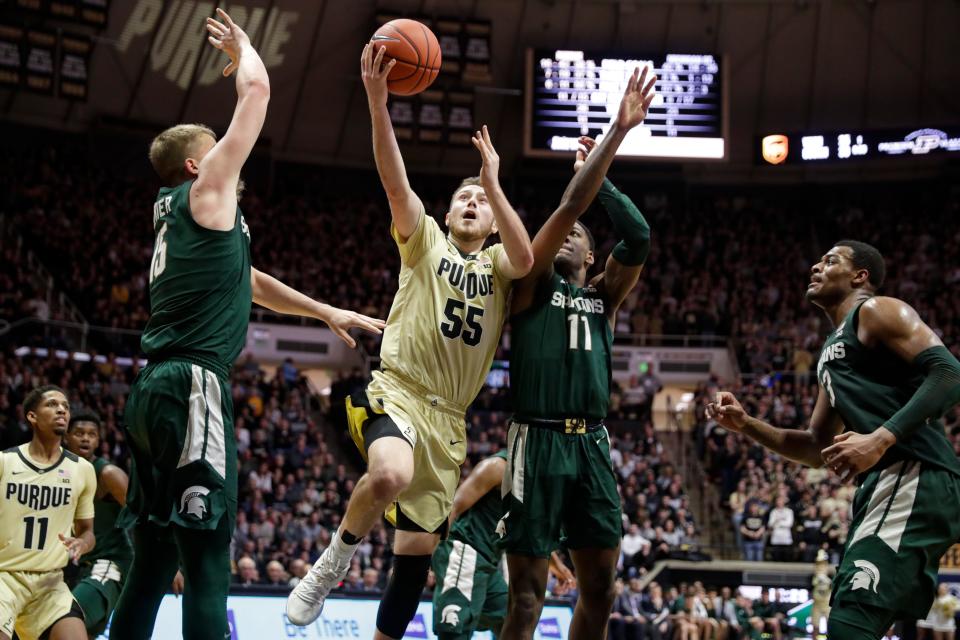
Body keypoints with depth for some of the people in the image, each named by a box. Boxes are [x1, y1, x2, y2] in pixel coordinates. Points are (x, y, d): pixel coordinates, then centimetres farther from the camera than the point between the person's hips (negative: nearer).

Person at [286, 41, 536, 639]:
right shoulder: (425, 240, 8)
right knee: (391, 475, -37)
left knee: (418, 550, 5)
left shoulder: (497, 263, 13)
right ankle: (335, 560, -11)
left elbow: (525, 259, -13)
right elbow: (395, 182, -11)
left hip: (449, 418, 4)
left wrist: (494, 183, -19)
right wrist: (378, 102, -25)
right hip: (397, 391, -4)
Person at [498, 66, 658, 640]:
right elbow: (569, 205, -6)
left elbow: (639, 240, 1)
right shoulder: (532, 283, 6)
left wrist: (601, 177, 1)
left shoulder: (604, 296, 18)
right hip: (539, 441, -5)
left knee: (600, 591, 5)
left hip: (592, 444, 5)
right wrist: (616, 133, -9)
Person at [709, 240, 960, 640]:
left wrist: (881, 439, -23)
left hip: (914, 479, -10)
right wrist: (746, 425, 19)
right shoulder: (832, 353, 29)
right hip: (882, 487, 10)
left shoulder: (877, 311, 1)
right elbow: (817, 449, 32)